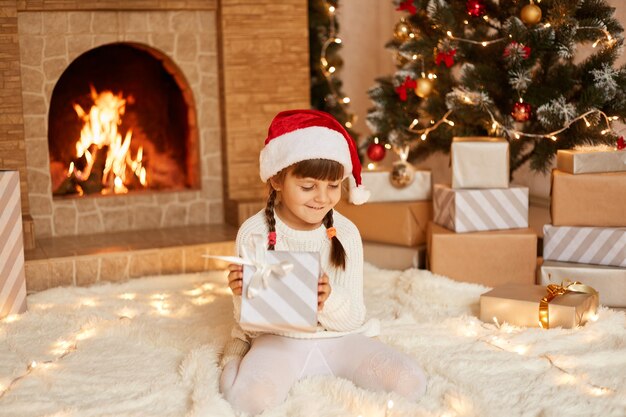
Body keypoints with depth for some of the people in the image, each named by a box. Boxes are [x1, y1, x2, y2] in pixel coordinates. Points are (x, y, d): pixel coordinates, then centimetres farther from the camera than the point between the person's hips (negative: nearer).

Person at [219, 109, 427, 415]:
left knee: (410, 383, -17)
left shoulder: (345, 234, -5)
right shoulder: (254, 233, -10)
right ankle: (236, 362, 1)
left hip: (339, 338, 3)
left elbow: (354, 319, -5)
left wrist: (329, 300, -27)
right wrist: (244, 296, -27)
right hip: (278, 340, -3)